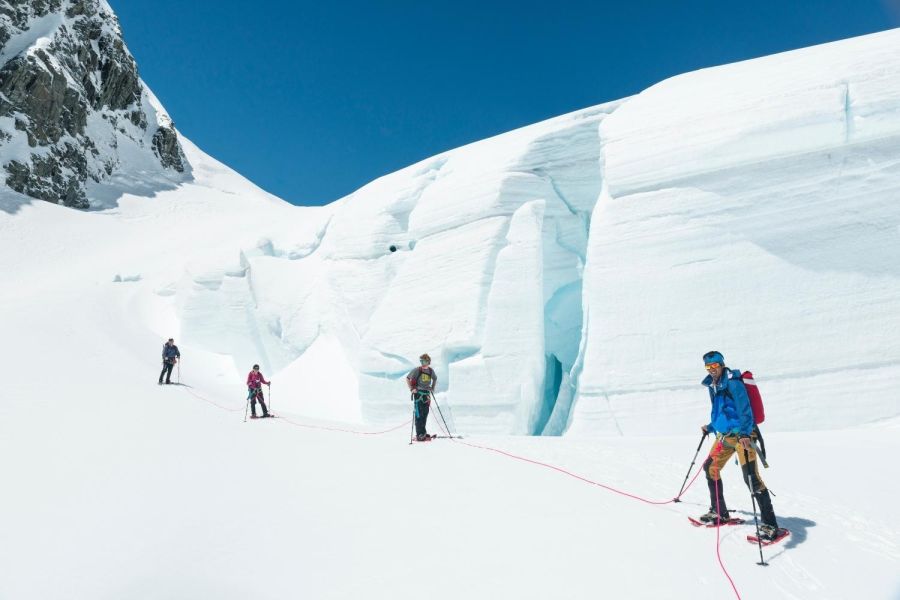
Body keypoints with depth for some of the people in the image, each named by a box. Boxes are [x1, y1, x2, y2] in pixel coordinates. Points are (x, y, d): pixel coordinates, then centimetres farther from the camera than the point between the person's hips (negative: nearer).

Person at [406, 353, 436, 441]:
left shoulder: (431, 370, 6)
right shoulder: (417, 370, -9)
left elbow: (435, 379, 26)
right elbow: (407, 378, -3)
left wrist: (432, 387, 15)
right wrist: (411, 389, -10)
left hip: (427, 393, 5)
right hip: (418, 393, -5)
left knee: (425, 414, 10)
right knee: (418, 415, -7)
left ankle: (422, 432, 21)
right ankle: (420, 434, -6)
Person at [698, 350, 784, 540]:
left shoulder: (733, 383, -15)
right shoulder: (713, 386, 11)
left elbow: (744, 409, -24)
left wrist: (745, 433, -36)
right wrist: (711, 427, 34)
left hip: (741, 434, -9)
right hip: (724, 435, 9)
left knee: (752, 478, -15)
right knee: (710, 468, 13)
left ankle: (770, 525, -8)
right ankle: (719, 512, 27)